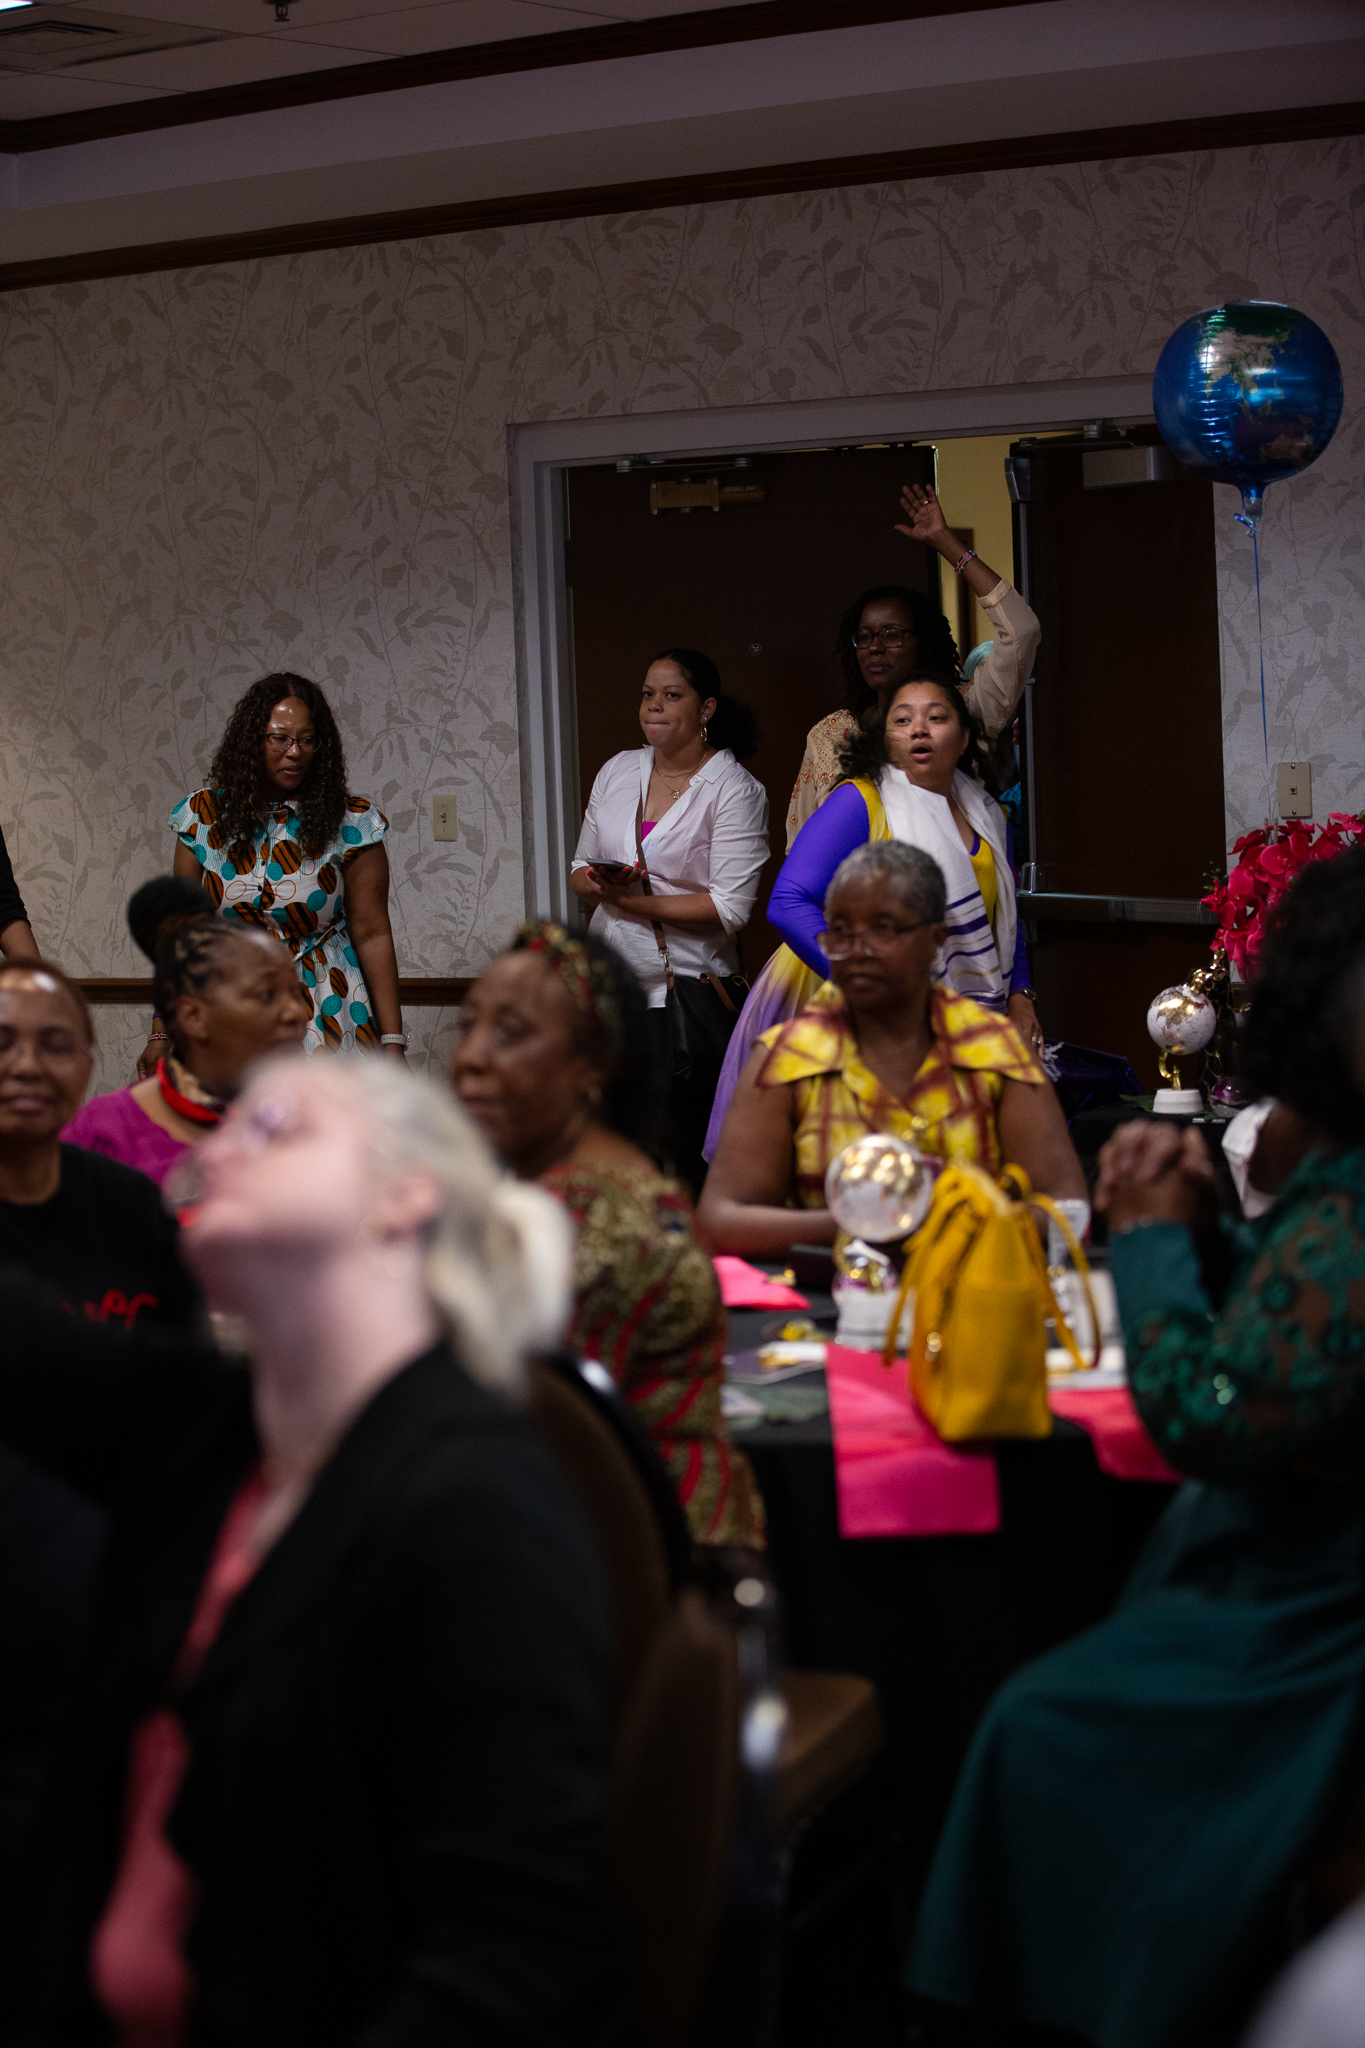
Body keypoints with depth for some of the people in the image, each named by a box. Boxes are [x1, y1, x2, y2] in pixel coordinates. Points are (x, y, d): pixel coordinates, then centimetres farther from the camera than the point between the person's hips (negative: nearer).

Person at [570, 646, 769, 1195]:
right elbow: (581, 870, 17)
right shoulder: (617, 771, 12)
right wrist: (596, 883, -8)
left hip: (691, 991, -5)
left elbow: (730, 908, -14)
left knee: (683, 1153, -6)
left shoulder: (734, 789, -6)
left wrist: (633, 901, -16)